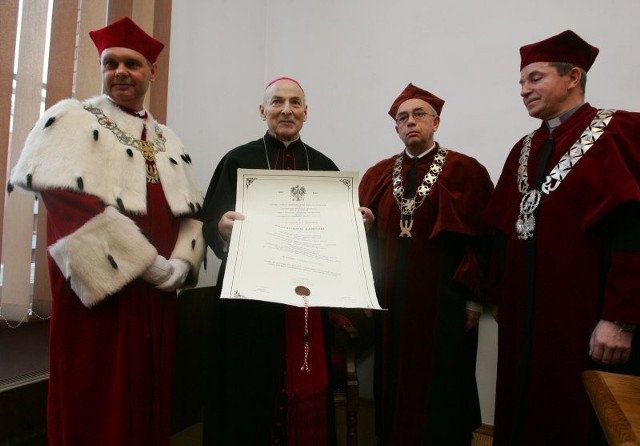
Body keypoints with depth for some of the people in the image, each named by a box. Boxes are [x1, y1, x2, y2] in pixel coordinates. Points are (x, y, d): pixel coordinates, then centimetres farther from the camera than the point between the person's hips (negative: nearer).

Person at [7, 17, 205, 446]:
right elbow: (75, 208, -15)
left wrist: (181, 264, -8)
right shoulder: (72, 120, -1)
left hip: (158, 295, 5)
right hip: (100, 291, -5)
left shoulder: (166, 139, 15)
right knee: (99, 408, 4)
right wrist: (155, 267, -16)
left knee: (151, 402, 14)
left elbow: (193, 210, 10)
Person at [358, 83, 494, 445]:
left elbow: (484, 236, -6)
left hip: (444, 296, -3)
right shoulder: (378, 175, 8)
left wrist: (475, 296, -9)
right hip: (391, 296, 4)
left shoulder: (466, 171, -4)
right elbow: (366, 235, 6)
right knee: (394, 380, 15)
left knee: (440, 386, 9)